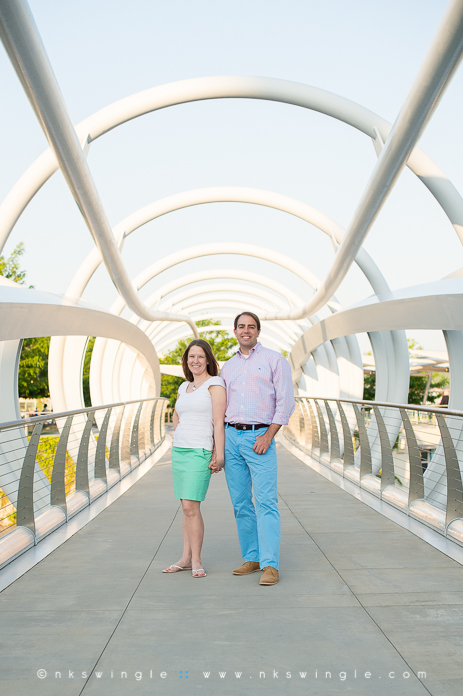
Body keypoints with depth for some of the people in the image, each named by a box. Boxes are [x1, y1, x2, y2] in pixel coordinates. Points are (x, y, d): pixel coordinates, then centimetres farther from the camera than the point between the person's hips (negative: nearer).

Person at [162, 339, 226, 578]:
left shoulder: (215, 383, -6)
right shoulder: (184, 387, 15)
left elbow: (219, 421, -13)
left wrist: (219, 454, -19)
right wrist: (178, 438, 16)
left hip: (200, 452, -7)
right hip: (179, 451, 7)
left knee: (191, 507, -11)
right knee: (187, 506, 11)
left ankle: (196, 561, 0)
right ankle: (186, 558, 17)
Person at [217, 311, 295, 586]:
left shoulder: (274, 359, 3)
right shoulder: (227, 367, 18)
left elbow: (286, 401, -3)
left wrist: (268, 436, -11)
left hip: (260, 437, -5)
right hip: (231, 436, 5)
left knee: (266, 501, -10)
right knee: (240, 502, 6)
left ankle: (270, 565, -7)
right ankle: (252, 558, 15)